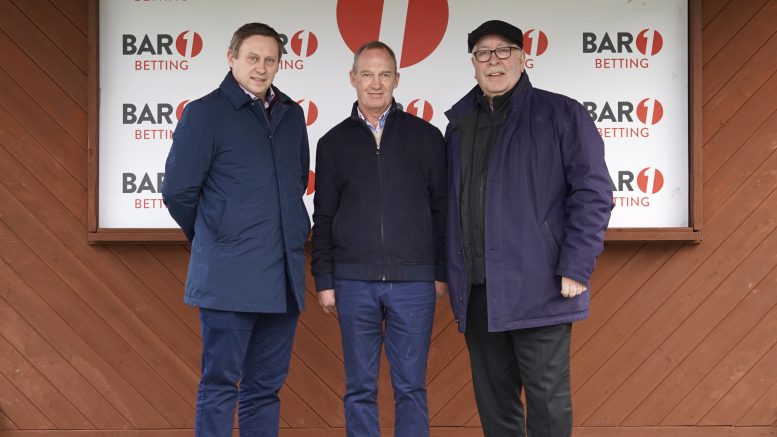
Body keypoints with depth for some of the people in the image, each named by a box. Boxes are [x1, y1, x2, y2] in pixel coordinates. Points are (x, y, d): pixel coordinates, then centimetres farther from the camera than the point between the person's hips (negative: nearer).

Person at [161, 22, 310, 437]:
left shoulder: (291, 114, 13)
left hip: (284, 276, 6)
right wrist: (210, 236, 8)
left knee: (266, 385, 11)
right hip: (230, 276, -5)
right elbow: (177, 190, -4)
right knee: (221, 384, 0)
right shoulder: (205, 112, -4)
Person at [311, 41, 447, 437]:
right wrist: (324, 281, 4)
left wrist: (441, 272, 2)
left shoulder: (426, 136, 5)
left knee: (411, 386, 4)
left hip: (414, 281, -1)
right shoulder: (334, 142, 8)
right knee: (359, 387, 6)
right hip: (353, 282, 1)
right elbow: (323, 218, 9)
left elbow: (441, 208, 6)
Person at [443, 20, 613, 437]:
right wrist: (452, 273, 11)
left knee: (546, 399, 0)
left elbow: (592, 194, -6)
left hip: (537, 286, -5)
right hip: (475, 289, 5)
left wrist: (575, 269, -13)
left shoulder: (561, 114, -1)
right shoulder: (460, 124, 15)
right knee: (493, 399, 12)